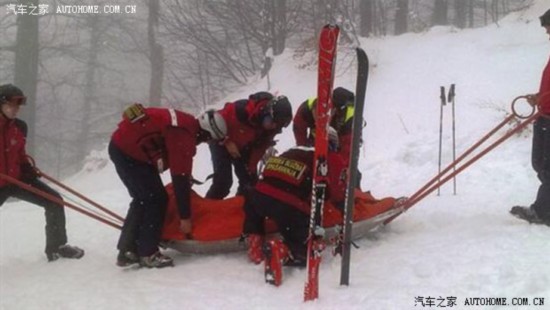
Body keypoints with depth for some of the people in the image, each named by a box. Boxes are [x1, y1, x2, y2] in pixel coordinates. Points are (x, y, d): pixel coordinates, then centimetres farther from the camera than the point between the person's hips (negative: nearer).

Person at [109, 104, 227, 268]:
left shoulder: (186, 123, 6)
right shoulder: (184, 136, -22)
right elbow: (180, 177, -20)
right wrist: (185, 216, -15)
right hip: (129, 152, -10)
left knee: (143, 199, 16)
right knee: (156, 199, -6)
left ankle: (128, 251, 18)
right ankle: (148, 254, -2)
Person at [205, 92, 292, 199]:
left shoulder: (271, 127, -19)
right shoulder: (243, 110, -40)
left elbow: (260, 148, -6)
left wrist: (252, 168, -10)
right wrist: (227, 142, -23)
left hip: (243, 147, 6)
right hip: (221, 141, -6)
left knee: (250, 180, 3)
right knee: (223, 180, -16)